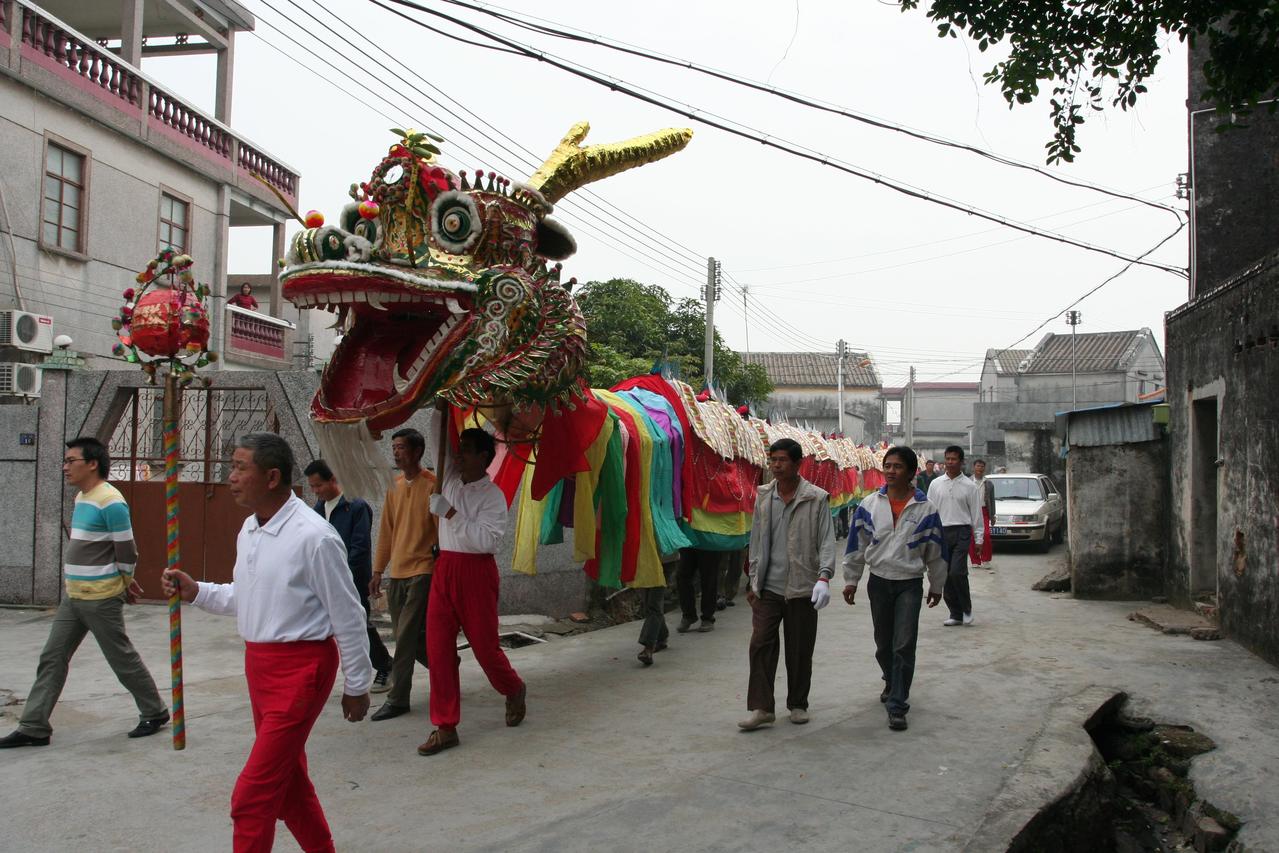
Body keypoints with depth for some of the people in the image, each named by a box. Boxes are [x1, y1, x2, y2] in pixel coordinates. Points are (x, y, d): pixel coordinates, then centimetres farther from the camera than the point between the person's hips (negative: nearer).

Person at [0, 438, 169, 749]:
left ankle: (154, 713, 19)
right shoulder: (81, 499, 11)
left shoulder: (110, 502, -18)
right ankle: (33, 728, 14)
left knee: (123, 659, 3)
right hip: (73, 597, 9)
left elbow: (126, 551, -16)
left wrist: (123, 585, 0)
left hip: (101, 600, -9)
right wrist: (123, 583, 17)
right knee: (52, 659, 8)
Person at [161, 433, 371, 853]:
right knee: (288, 776, 22)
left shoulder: (313, 536, -20)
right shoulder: (249, 529, 6)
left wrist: (357, 686, -7)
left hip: (301, 666, -9)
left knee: (253, 794, -7)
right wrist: (196, 592, 2)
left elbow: (347, 617, -14)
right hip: (259, 661, 9)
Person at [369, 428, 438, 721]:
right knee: (410, 637, 11)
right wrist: (378, 571, 14)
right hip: (397, 573, 7)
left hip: (422, 571, -7)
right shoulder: (394, 487, 13)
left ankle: (398, 699, -1)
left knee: (406, 637, -8)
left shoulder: (432, 485, -8)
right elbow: (386, 532, 17)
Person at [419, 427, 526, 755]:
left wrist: (449, 512, -20)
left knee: (484, 645, 4)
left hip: (476, 571, -6)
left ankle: (514, 690, 35)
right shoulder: (450, 479, 9)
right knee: (438, 648, 1)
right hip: (445, 568, 6)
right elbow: (438, 440, 19)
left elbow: (487, 540, -21)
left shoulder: (492, 496, -10)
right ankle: (445, 727, 6)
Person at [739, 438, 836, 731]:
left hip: (801, 587, -3)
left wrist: (824, 577, -22)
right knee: (760, 644, -5)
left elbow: (826, 541, -8)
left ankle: (798, 704, 23)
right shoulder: (763, 497, 7)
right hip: (768, 586, 3)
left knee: (800, 650, 7)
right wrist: (753, 581, 13)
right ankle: (761, 707, 1)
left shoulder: (816, 499, -5)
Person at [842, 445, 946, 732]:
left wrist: (937, 586, 11)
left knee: (904, 646, -8)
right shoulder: (870, 504, -2)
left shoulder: (925, 509, -6)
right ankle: (892, 683, 42)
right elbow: (856, 545, 5)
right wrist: (851, 580, 6)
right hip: (879, 582, 3)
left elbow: (935, 552, 4)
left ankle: (897, 705, -1)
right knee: (883, 644, 16)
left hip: (909, 584, -2)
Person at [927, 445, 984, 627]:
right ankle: (956, 614, 15)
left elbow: (976, 513, 4)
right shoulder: (936, 484, 8)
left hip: (961, 532, -3)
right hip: (941, 532, 3)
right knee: (946, 575, 4)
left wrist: (979, 539, 1)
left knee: (957, 572, -15)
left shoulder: (969, 486, 2)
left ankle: (966, 607, 7)